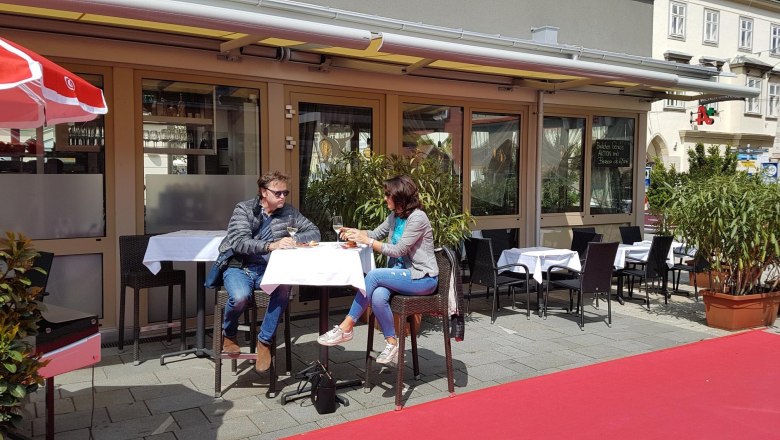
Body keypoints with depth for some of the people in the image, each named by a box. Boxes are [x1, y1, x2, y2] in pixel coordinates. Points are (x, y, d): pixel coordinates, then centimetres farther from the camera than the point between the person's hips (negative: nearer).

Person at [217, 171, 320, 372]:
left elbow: (314, 232, 5)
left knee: (284, 286, -32)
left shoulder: (288, 212, 6)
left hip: (267, 269, 2)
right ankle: (229, 335, 3)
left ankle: (264, 341, -13)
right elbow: (239, 242, -18)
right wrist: (270, 246, -34)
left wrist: (294, 239, -16)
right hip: (239, 267, -2)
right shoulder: (244, 209, -4)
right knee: (240, 297, -34)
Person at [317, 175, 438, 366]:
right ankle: (392, 345, -14)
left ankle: (346, 327, -18)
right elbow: (377, 233, 23)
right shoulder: (394, 216, 11)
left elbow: (398, 250, -18)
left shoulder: (417, 218, -16)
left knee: (373, 275, -26)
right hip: (404, 274, 7)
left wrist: (367, 241, -18)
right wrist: (355, 232, 3)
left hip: (422, 278, -7)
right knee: (378, 296, -27)